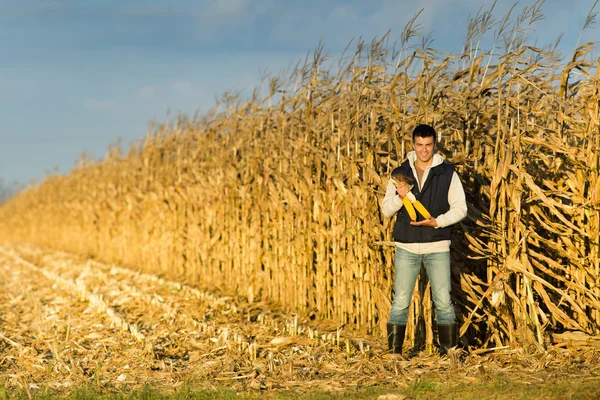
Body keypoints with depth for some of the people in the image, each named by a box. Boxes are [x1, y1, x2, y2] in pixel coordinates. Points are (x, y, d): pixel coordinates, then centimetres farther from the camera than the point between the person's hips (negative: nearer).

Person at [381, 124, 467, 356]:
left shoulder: (447, 173, 2)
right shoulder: (400, 174, 6)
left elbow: (460, 208, 1)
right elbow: (386, 210, 7)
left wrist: (437, 221, -15)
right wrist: (399, 197, -15)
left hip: (437, 248, -1)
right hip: (406, 248, 1)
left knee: (443, 301, 2)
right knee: (400, 302, 1)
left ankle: (449, 350, 11)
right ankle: (394, 352, 5)